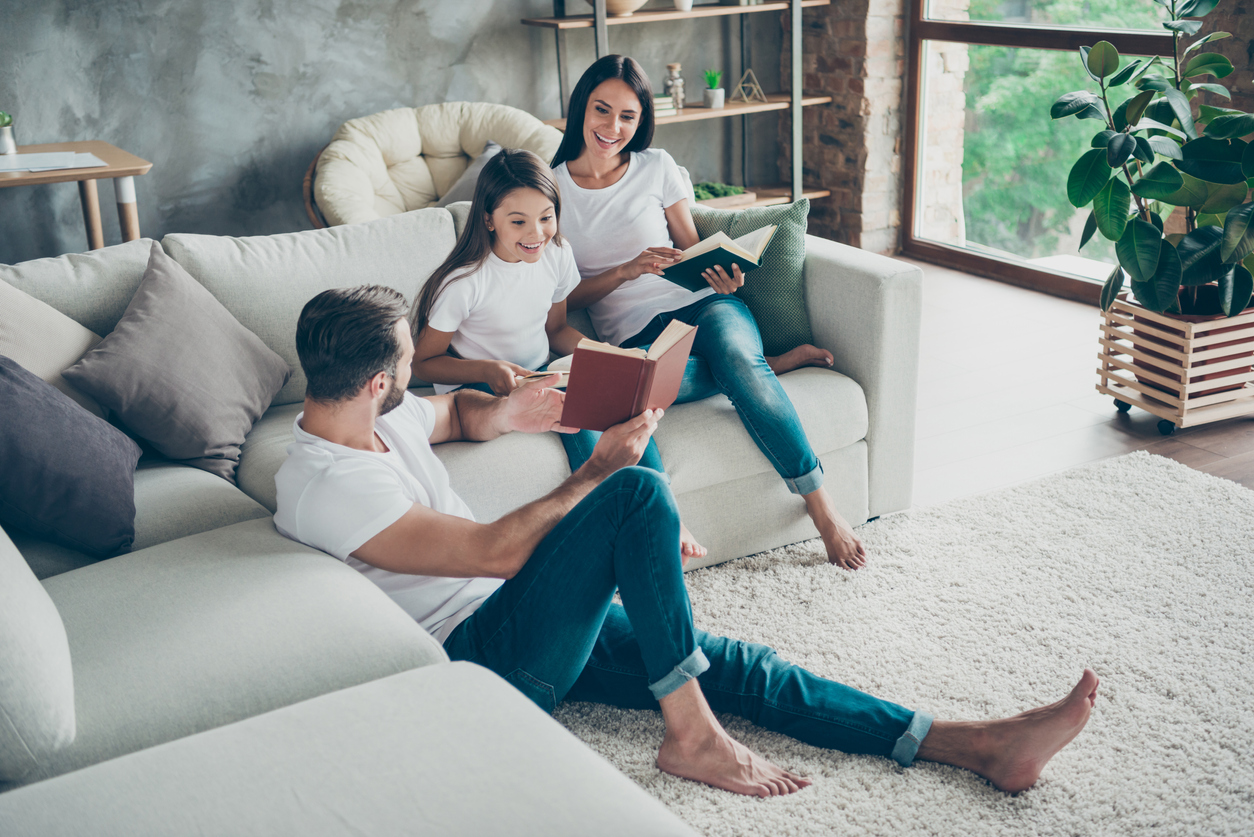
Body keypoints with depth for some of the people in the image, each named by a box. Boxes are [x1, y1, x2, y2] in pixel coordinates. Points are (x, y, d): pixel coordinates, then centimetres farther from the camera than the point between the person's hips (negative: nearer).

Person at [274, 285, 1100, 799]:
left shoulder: (375, 416, 5)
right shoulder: (326, 488, -23)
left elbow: (454, 411, 28)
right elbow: (498, 551, -24)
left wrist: (505, 413, 4)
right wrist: (600, 469, -15)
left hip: (534, 622, 9)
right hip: (481, 659, -9)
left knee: (729, 662, -1)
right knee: (637, 493, -27)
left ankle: (983, 745, 0)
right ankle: (691, 733, -16)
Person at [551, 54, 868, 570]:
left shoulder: (656, 167, 10)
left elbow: (694, 249, 15)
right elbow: (561, 298, 2)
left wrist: (724, 276, -8)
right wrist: (627, 270, -14)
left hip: (699, 304, 1)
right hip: (633, 334, -1)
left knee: (737, 358, -36)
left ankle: (822, 506, -28)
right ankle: (774, 364, -15)